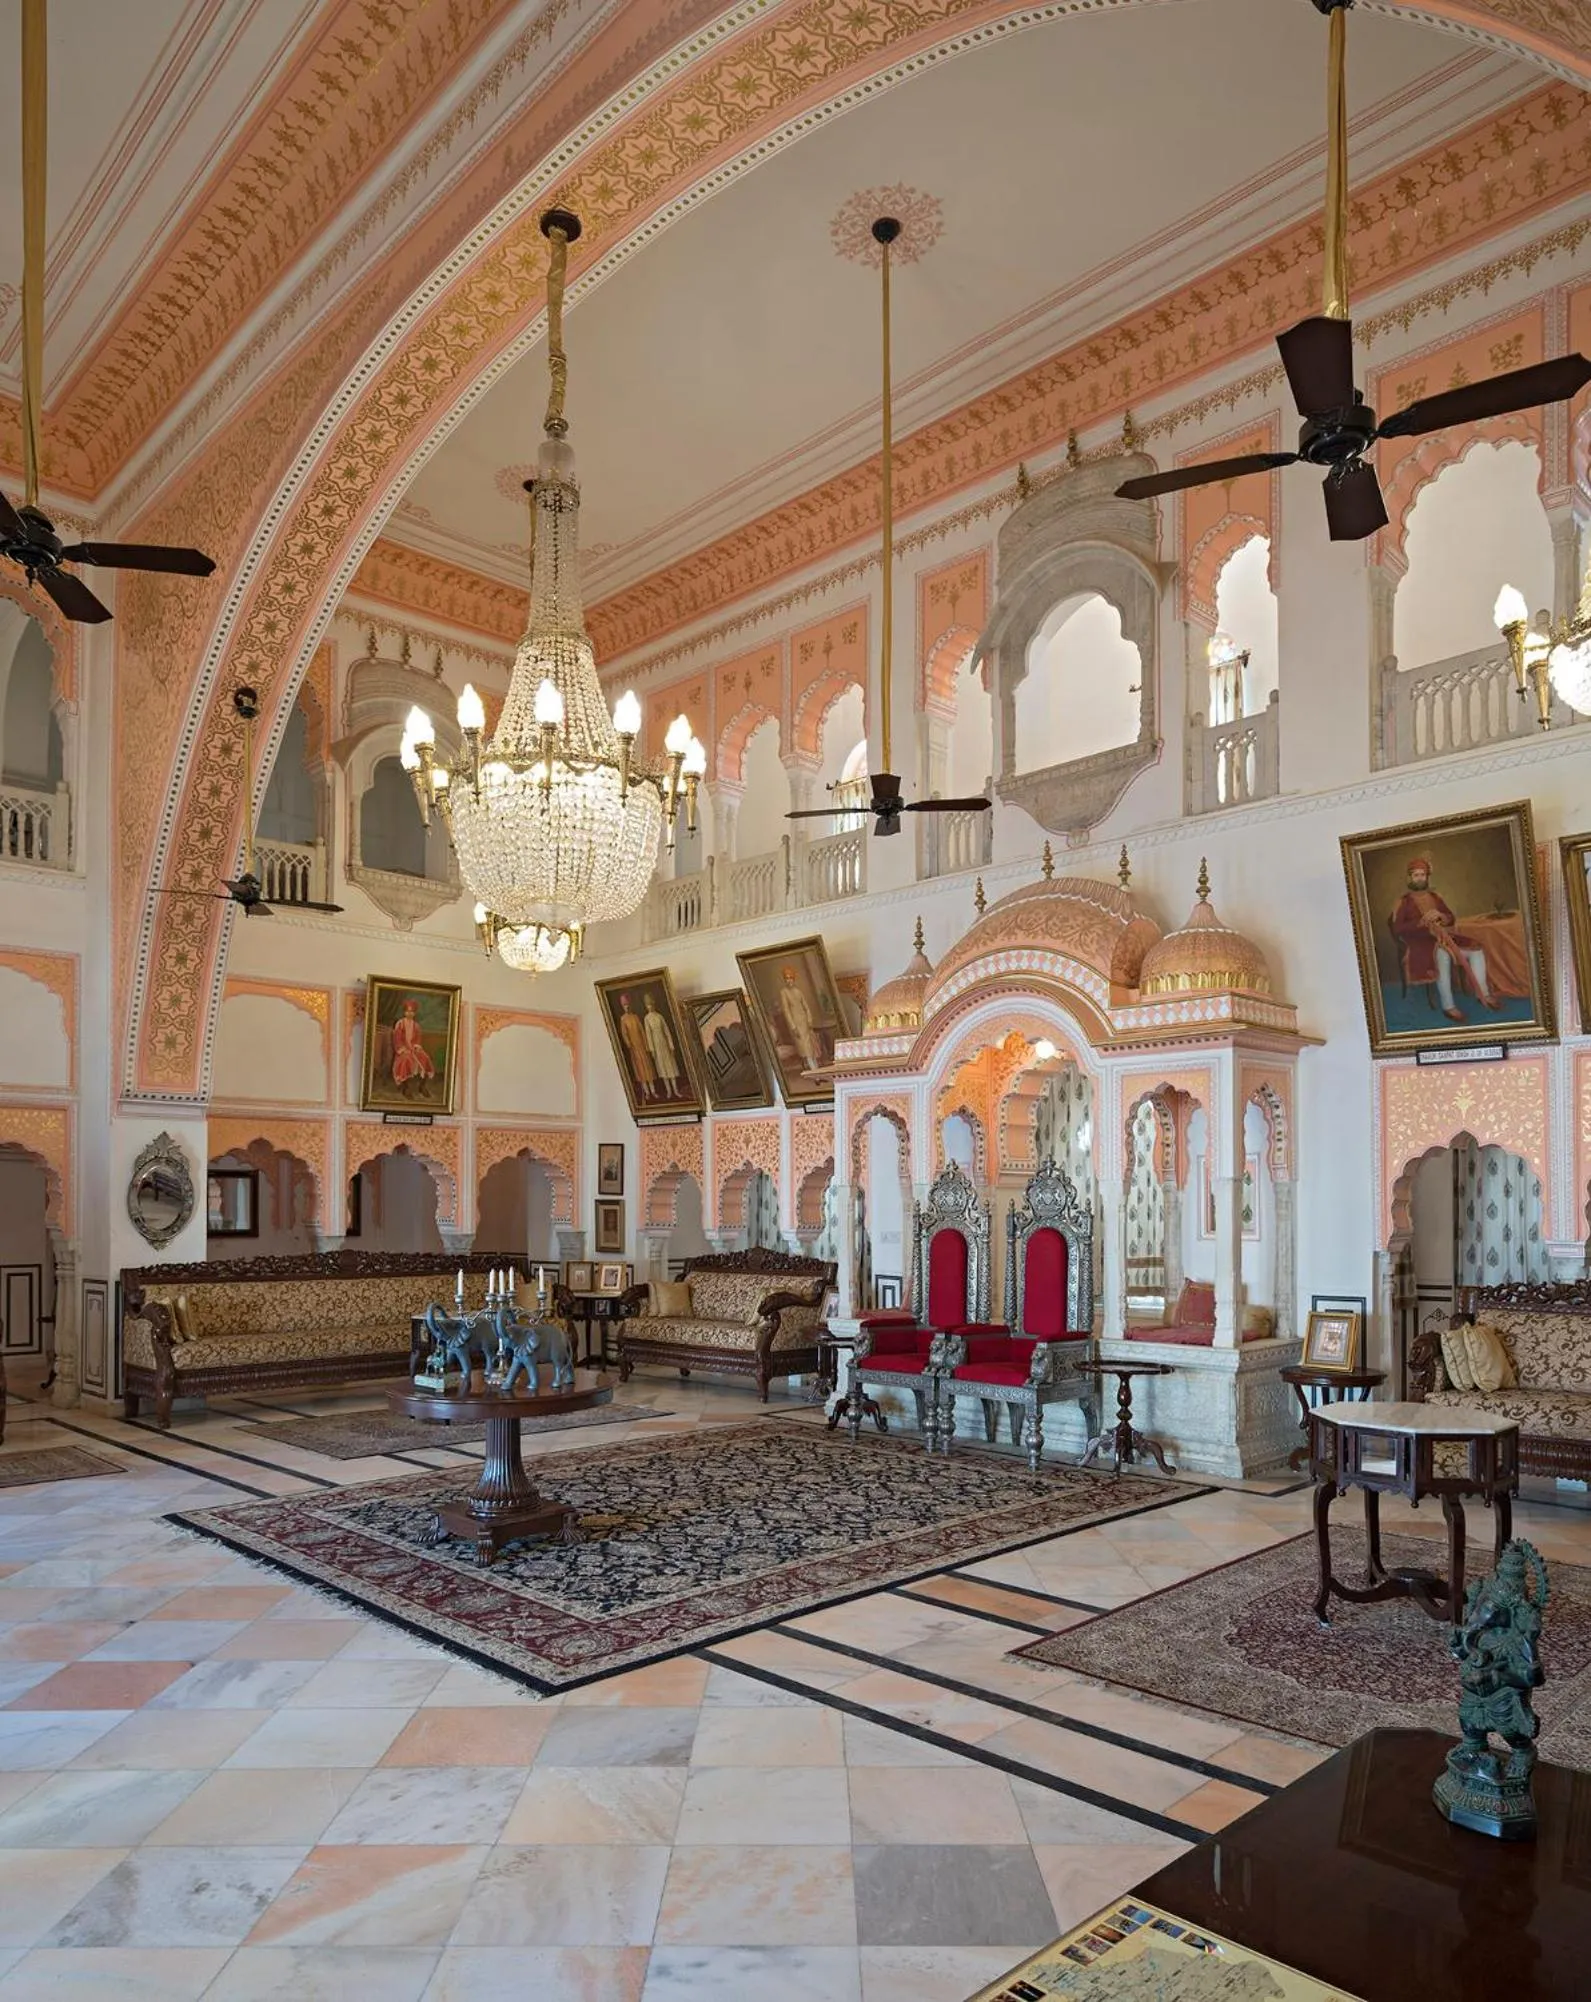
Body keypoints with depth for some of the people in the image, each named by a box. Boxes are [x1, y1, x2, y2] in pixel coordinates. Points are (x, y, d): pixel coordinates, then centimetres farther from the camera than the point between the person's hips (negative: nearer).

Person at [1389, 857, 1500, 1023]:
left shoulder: (1434, 896, 19)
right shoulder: (1404, 901, 3)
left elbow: (1451, 918, 16)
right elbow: (1397, 929, -8)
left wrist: (1441, 916, -7)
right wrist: (1421, 922, -18)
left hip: (1443, 937, 6)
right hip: (1421, 943, -6)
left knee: (1476, 949, -15)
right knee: (1443, 955, -37)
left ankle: (1483, 993, -11)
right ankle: (1448, 1006, -35)